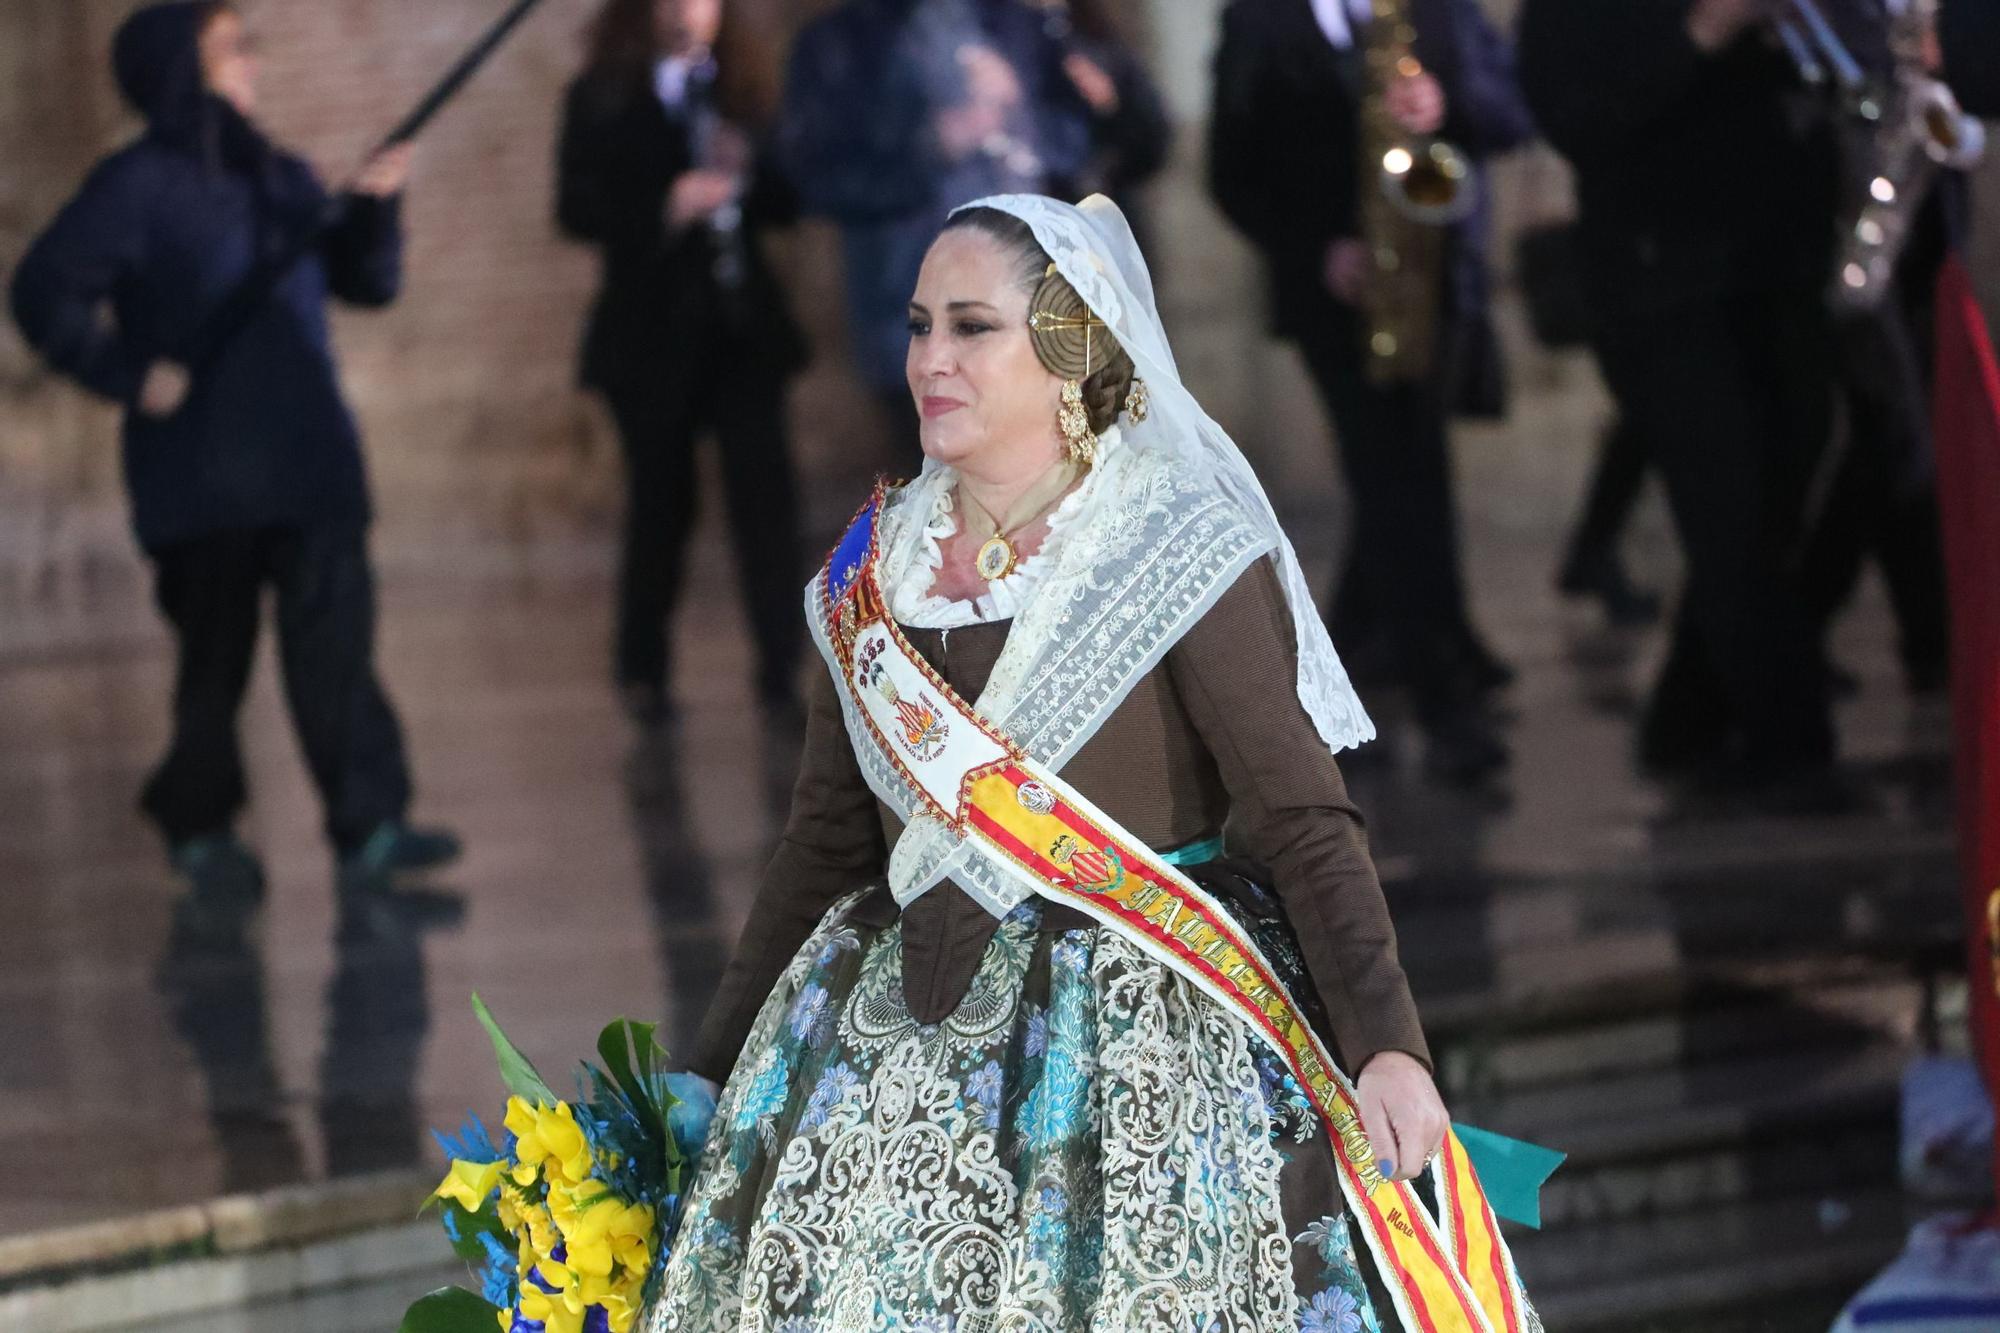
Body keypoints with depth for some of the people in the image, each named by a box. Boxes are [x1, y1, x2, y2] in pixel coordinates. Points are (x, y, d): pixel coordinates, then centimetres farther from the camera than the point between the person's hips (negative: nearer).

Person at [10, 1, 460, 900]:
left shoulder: (280, 180, 12)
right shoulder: (139, 186, -6)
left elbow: (367, 283, 15)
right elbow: (45, 294, -8)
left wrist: (374, 210, -3)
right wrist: (128, 375, -14)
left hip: (310, 463, 4)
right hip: (203, 478, -4)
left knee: (334, 643, -5)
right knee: (215, 654, 4)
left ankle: (369, 829, -7)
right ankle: (198, 824, 22)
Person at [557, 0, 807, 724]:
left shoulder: (732, 90, 11)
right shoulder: (601, 100, 1)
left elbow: (781, 204, 11)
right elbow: (578, 210, -8)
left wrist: (747, 170, -11)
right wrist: (668, 207, -22)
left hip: (741, 327, 2)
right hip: (652, 332, -2)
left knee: (765, 487, -10)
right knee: (661, 501, 3)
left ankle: (782, 665, -7)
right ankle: (642, 674, 19)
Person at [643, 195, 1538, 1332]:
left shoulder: (1184, 553, -8)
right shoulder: (871, 575, 8)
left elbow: (1305, 818, -14)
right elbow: (828, 842, 15)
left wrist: (1387, 1044, -26)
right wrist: (710, 1073, 16)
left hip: (1142, 1029, -5)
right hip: (898, 1041, 5)